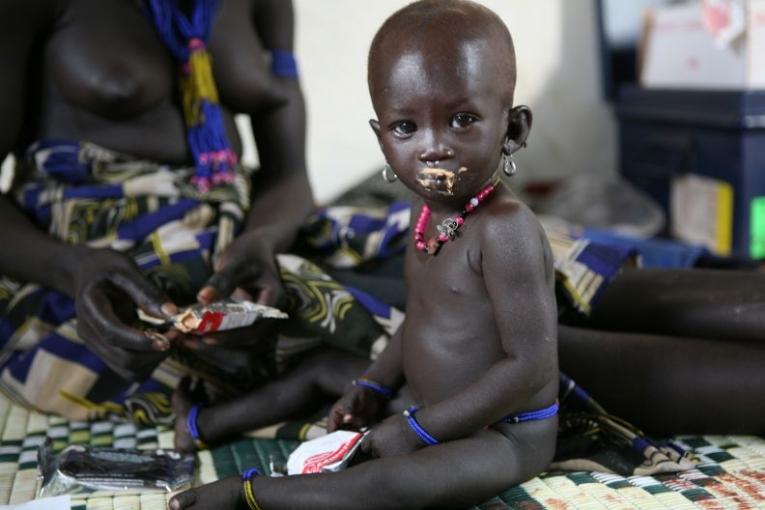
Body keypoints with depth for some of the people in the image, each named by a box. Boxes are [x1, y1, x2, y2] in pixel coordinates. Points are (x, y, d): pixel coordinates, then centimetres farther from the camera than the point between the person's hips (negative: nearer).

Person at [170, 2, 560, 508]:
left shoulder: (505, 229, -28)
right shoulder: (431, 212, 0)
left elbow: (531, 367, -28)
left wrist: (419, 429, -23)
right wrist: (373, 388, 1)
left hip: (503, 434, -9)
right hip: (438, 410, 9)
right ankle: (200, 425, 30)